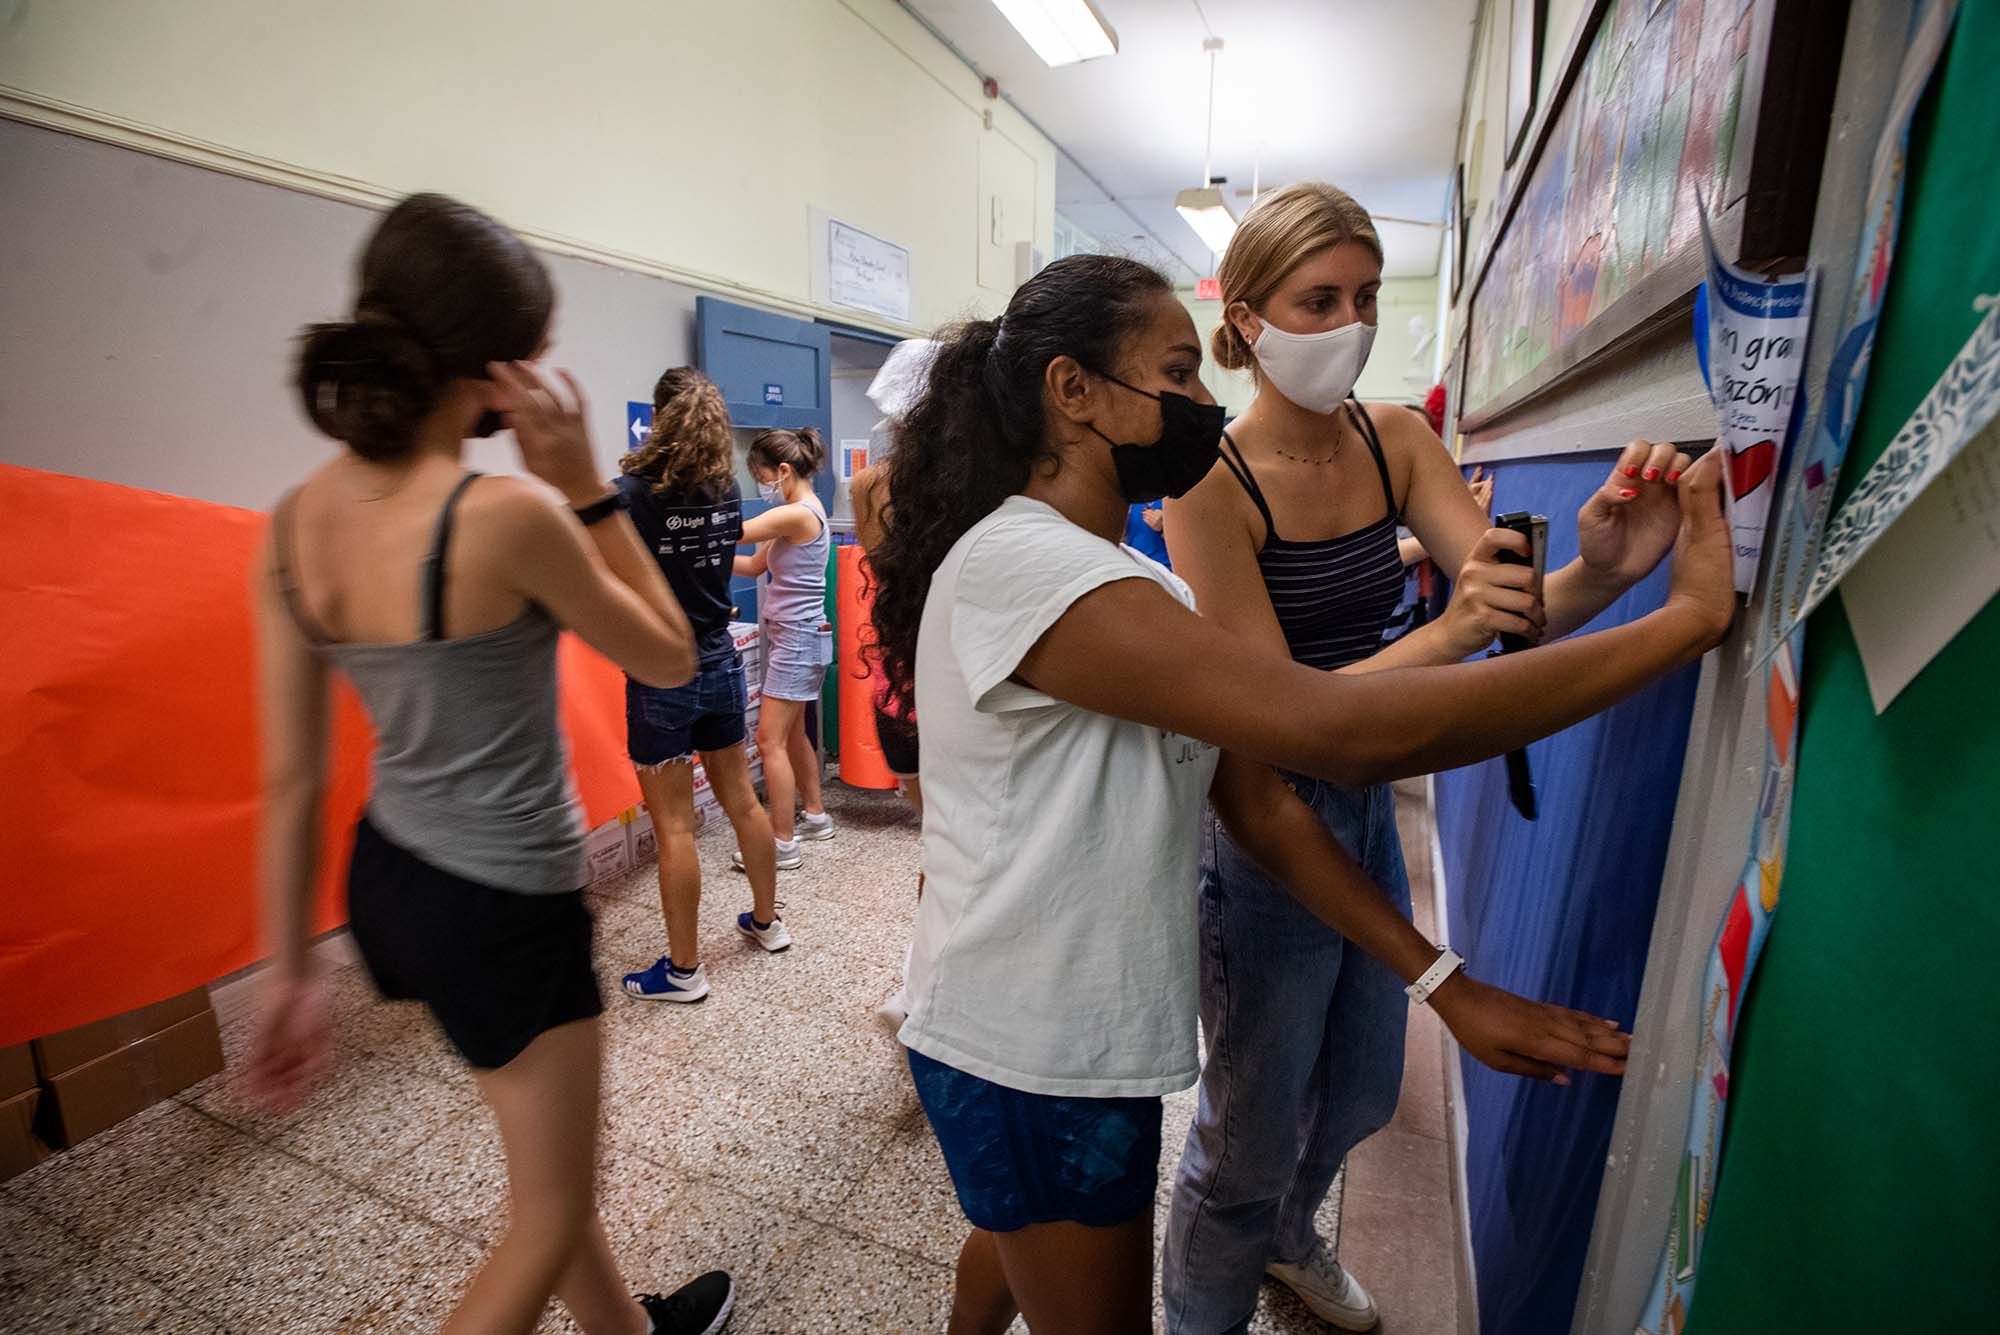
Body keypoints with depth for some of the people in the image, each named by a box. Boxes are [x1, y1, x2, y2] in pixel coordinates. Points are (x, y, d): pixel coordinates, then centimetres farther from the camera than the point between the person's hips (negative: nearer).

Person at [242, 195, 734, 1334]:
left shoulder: (293, 527, -3)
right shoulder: (506, 515, -26)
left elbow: (291, 782, 1)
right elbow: (671, 658, -10)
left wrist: (290, 972, 11)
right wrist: (583, 481, -14)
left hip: (387, 878, 8)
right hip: (503, 905, -8)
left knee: (551, 1160, 30)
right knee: (549, 1220, 20)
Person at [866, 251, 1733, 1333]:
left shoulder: (1148, 586, 6)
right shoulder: (1012, 563, -26)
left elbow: (1263, 804, 1)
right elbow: (1343, 732, -34)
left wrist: (1447, 983, -6)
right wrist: (1691, 617, -26)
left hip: (1088, 1032, 8)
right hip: (1032, 1063, -8)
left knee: (1016, 1245, 32)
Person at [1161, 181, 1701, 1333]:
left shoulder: (1397, 440, -1)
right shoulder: (1210, 483, -20)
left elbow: (1519, 611, -10)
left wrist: (1604, 570, -31)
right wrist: (1445, 635, -36)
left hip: (1368, 805, 7)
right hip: (1262, 823, -6)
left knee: (1362, 1091, 27)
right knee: (1254, 1129, 13)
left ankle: (1290, 1238, 60)